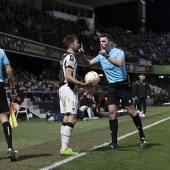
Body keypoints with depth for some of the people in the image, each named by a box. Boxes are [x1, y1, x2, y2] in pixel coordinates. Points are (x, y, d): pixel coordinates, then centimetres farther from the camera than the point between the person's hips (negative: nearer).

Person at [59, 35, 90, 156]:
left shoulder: (65, 57, 18)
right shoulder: (71, 57, -12)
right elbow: (68, 76, -21)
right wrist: (83, 84, -25)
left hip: (63, 88, 10)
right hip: (69, 89, -10)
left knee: (66, 118, 9)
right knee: (72, 118, -12)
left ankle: (64, 147, 9)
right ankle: (65, 148, -16)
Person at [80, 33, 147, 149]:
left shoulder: (119, 52, -11)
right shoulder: (101, 56, 9)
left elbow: (119, 63, -31)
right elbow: (88, 63, 11)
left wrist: (107, 56, -42)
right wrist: (82, 54, -7)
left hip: (123, 85, -5)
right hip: (111, 87, 6)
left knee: (131, 111, -3)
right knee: (112, 113, -2)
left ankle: (143, 138, 9)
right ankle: (114, 142, 2)